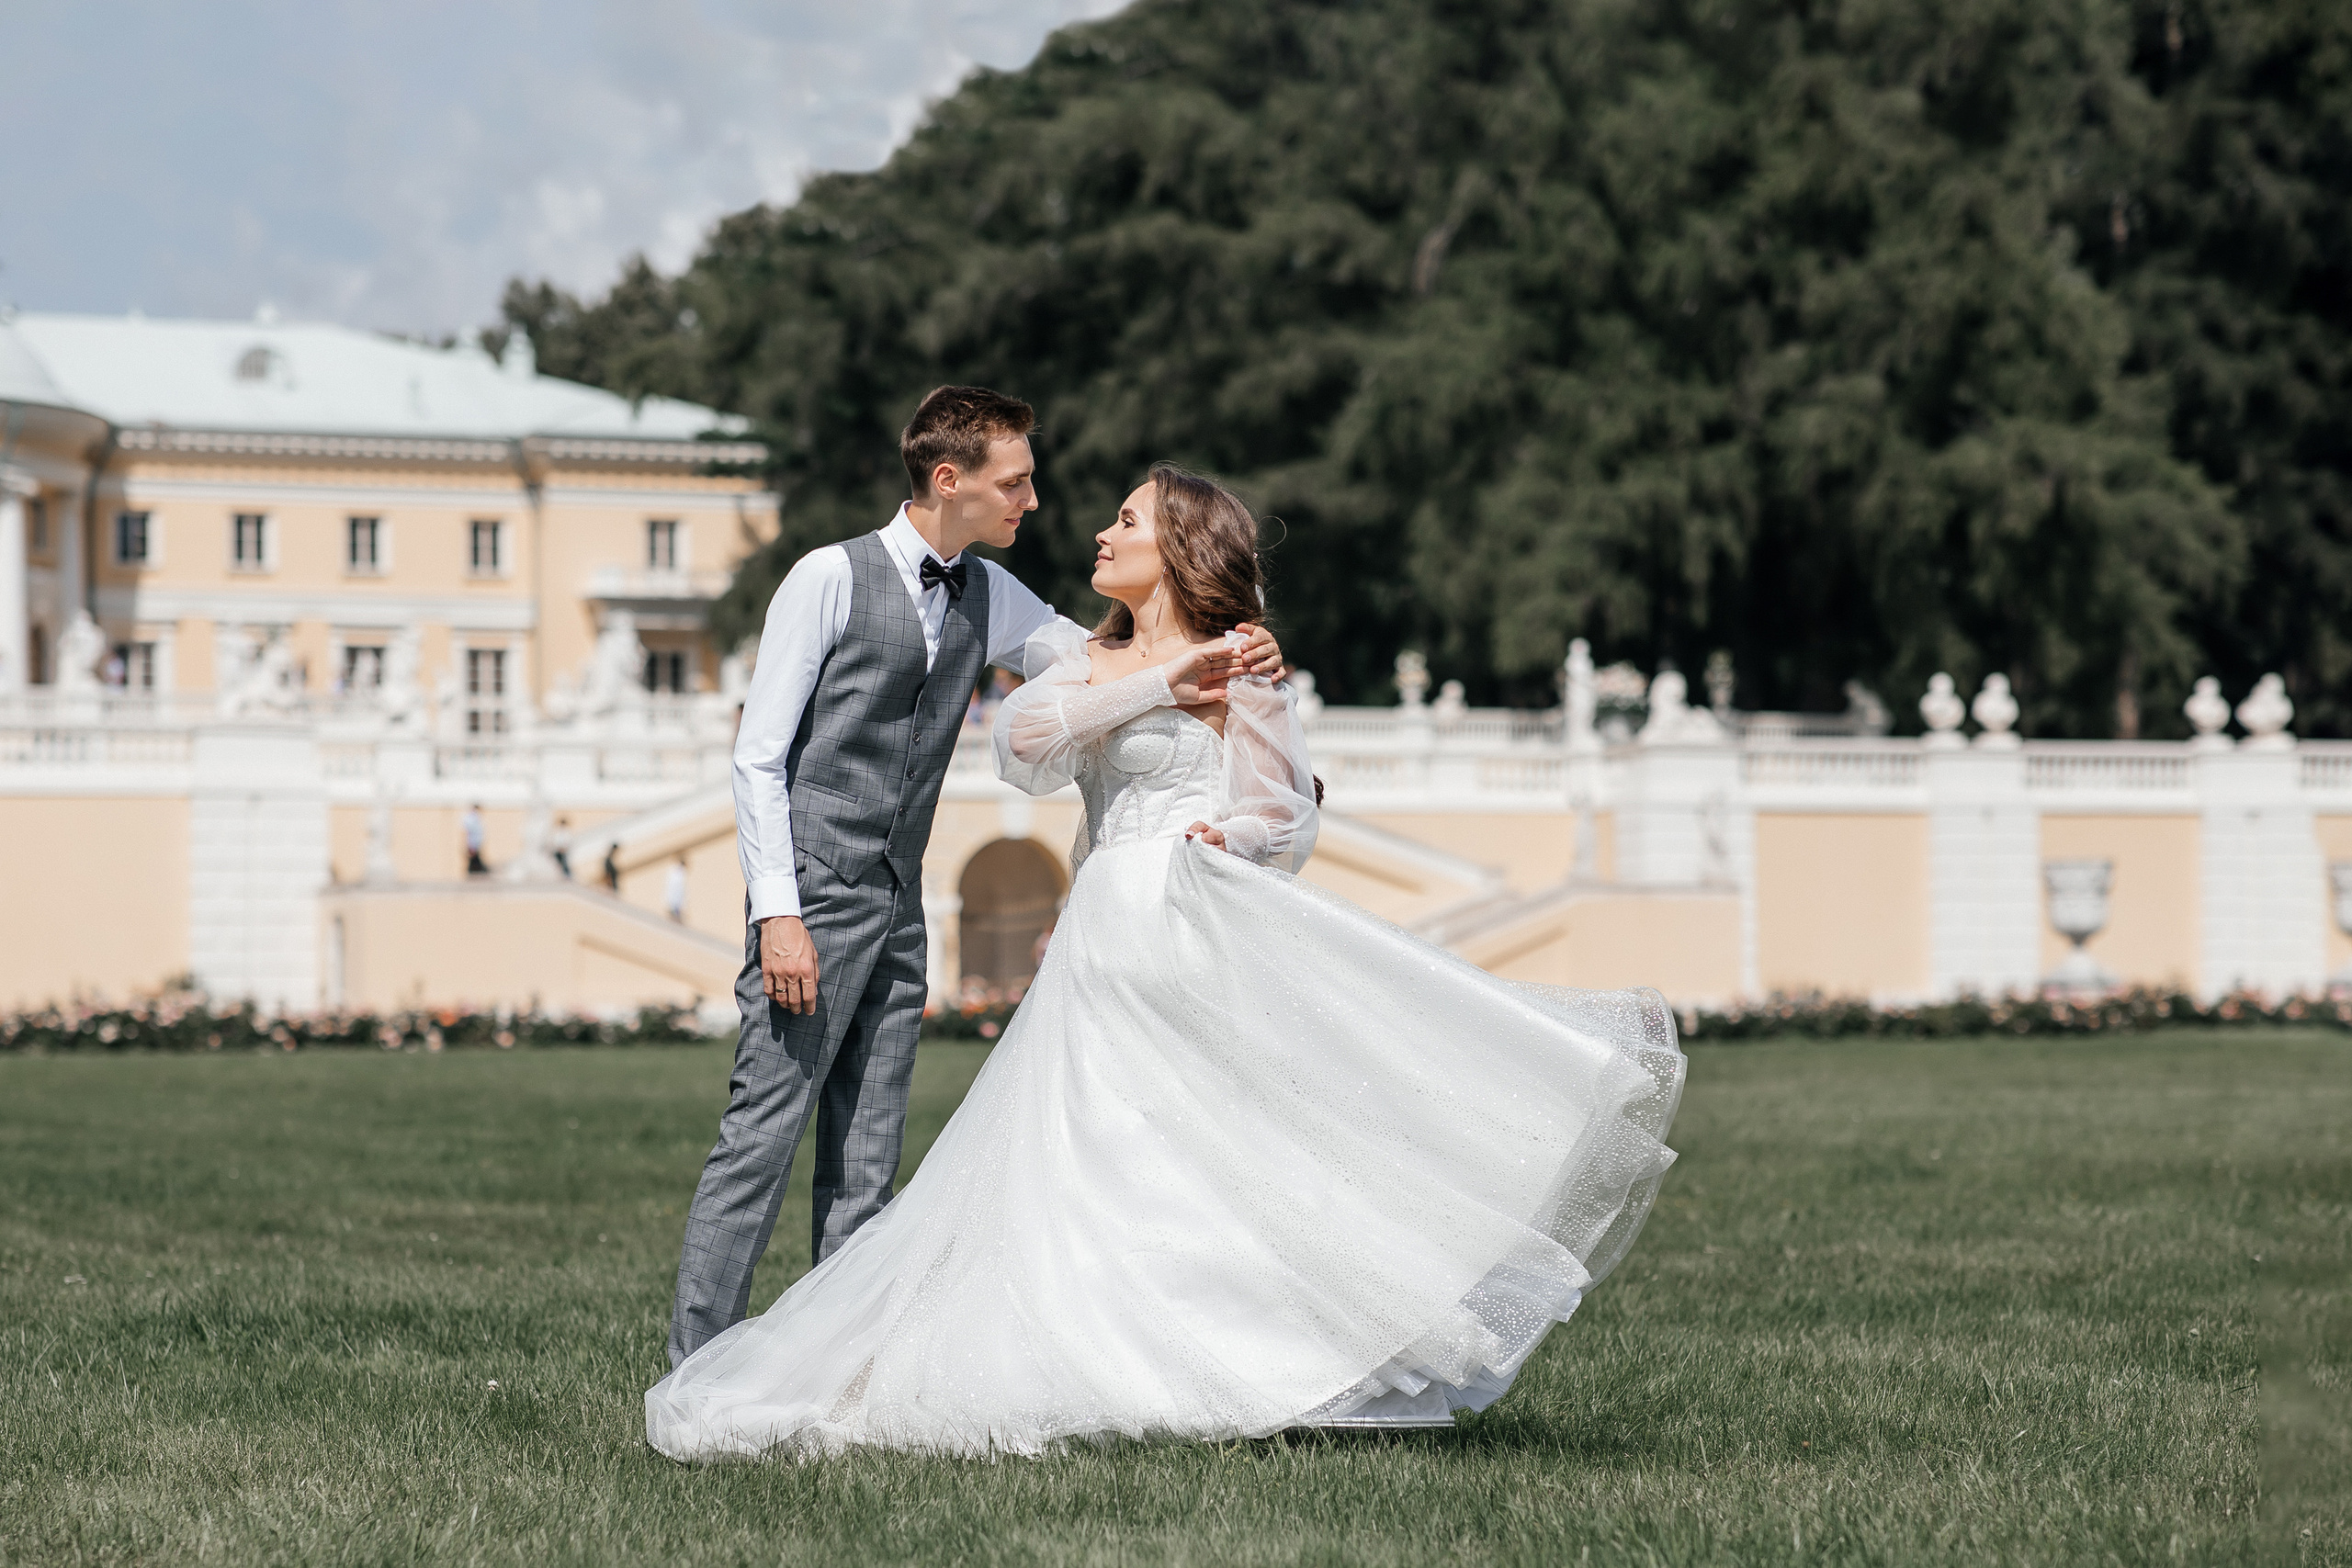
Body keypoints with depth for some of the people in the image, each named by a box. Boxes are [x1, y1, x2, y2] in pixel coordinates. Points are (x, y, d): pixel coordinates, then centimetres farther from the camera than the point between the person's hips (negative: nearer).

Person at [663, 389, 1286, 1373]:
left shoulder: (989, 598, 11)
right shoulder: (831, 579, -8)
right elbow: (758, 756, -9)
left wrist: (1219, 662, -4)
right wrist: (778, 914, -17)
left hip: (897, 908, 7)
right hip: (813, 896, -7)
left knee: (867, 1161, 6)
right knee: (763, 1135, -9)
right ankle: (696, 1376, -5)